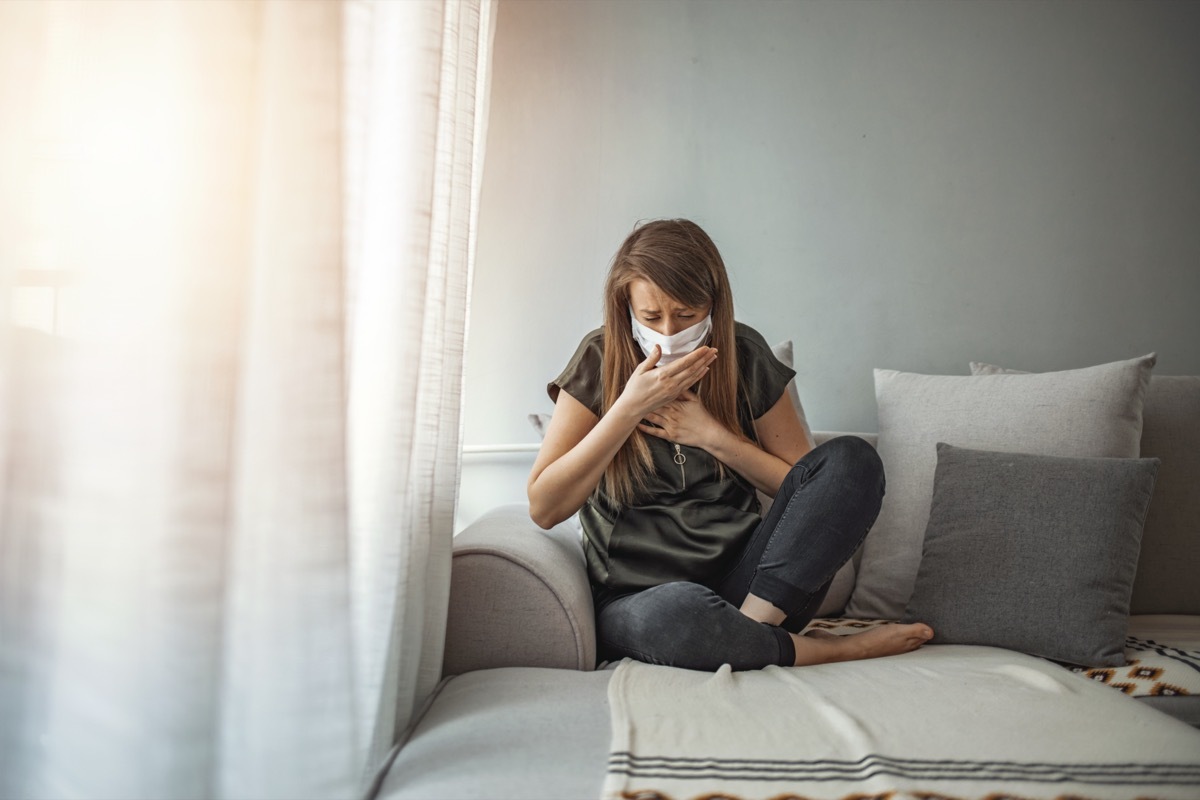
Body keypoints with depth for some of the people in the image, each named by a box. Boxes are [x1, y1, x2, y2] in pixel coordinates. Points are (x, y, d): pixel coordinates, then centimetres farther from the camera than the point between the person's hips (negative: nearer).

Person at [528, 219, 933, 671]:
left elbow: (807, 485, 5)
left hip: (744, 578, 3)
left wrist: (712, 435, -9)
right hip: (636, 597, -2)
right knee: (674, 611, -40)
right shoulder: (600, 362, -4)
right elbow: (544, 508, -11)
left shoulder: (745, 357, 2)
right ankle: (840, 650, -15)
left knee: (853, 459, -17)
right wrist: (629, 408, -19)